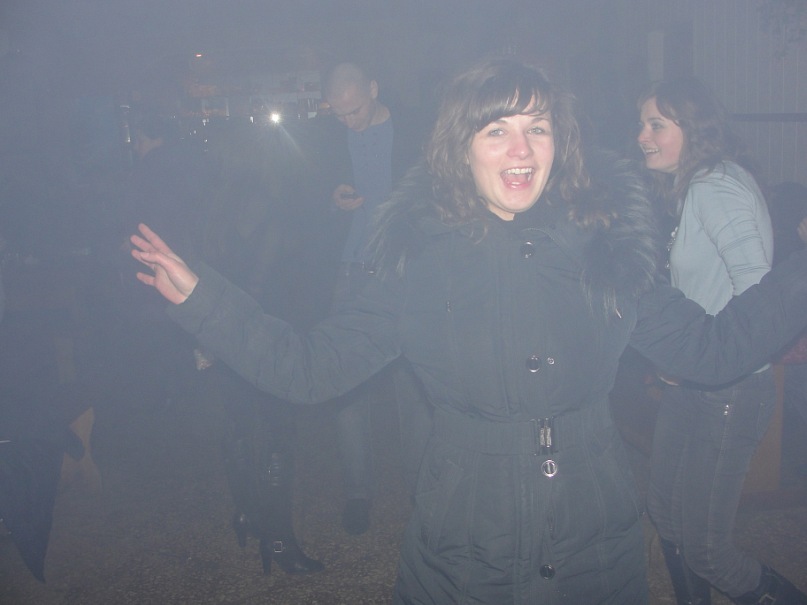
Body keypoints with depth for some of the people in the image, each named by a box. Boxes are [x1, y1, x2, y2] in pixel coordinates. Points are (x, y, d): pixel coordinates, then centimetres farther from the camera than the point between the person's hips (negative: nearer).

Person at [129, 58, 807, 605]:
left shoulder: (605, 246, -5)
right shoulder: (421, 261, -9)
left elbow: (713, 348, 1)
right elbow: (308, 366, -7)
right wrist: (200, 297, -13)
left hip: (598, 546, 2)